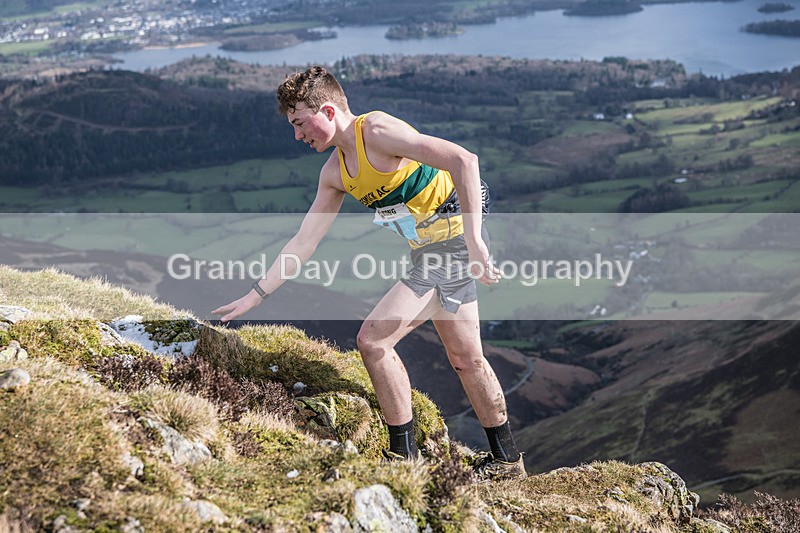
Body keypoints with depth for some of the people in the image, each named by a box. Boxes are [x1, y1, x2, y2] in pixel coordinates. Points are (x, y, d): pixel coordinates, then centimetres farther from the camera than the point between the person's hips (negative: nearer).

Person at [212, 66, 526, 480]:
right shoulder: (335, 173, 11)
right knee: (465, 358, 15)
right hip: (432, 254, 9)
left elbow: (463, 160, -26)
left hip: (455, 240, -9)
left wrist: (473, 239, -31)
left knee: (373, 339, -10)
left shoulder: (377, 131, -17)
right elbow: (303, 242, 16)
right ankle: (506, 459, 28)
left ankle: (404, 455, 2)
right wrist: (254, 296, 15)